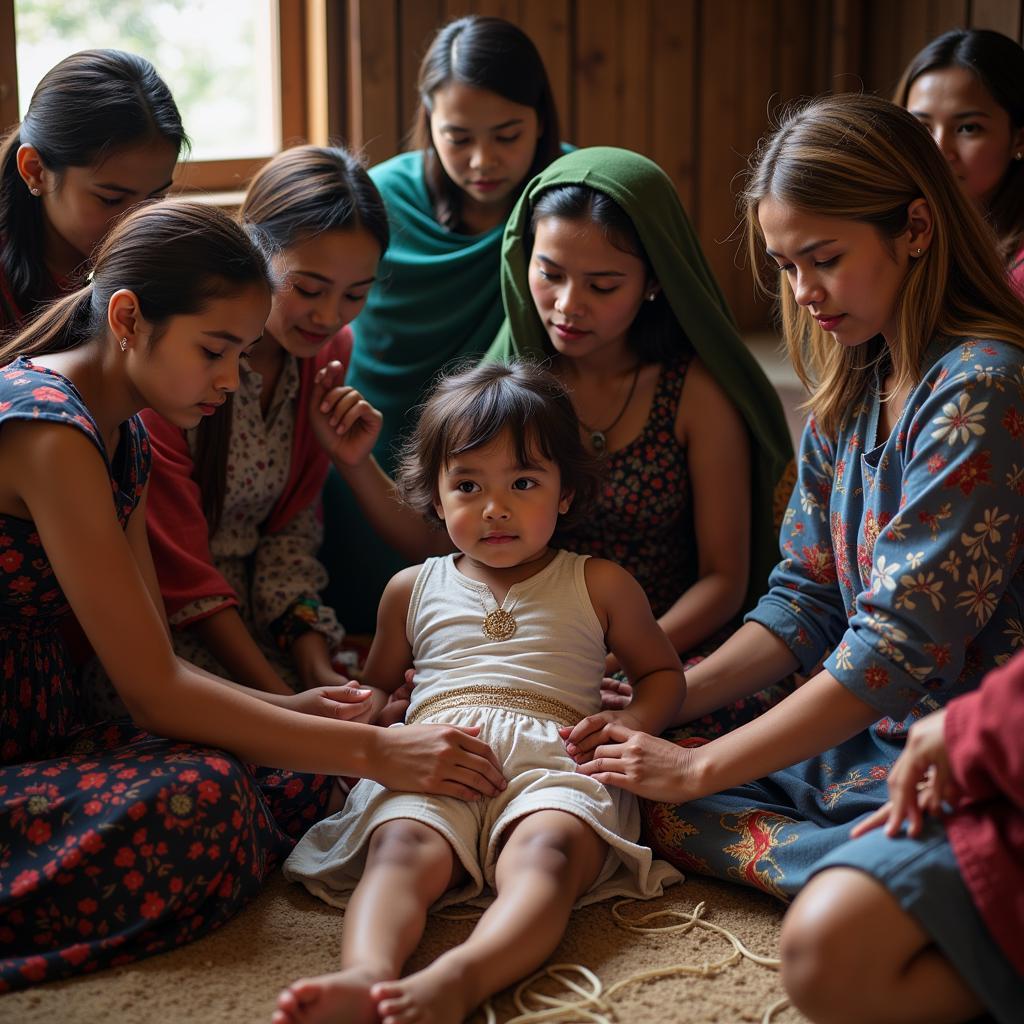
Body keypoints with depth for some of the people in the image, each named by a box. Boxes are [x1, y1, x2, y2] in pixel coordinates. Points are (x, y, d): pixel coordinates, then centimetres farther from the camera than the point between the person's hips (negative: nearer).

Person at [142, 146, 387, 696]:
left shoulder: (332, 350, 2)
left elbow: (292, 527, 6)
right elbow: (178, 568, -17)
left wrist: (317, 668, -8)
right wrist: (283, 700, -22)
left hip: (254, 614, 6)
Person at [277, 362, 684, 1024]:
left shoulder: (599, 585, 22)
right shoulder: (414, 590, 27)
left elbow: (664, 671, 29)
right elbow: (379, 686, 36)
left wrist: (631, 724, 5)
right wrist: (365, 713, 10)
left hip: (551, 766, -1)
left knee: (545, 851, -37)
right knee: (401, 847, -33)